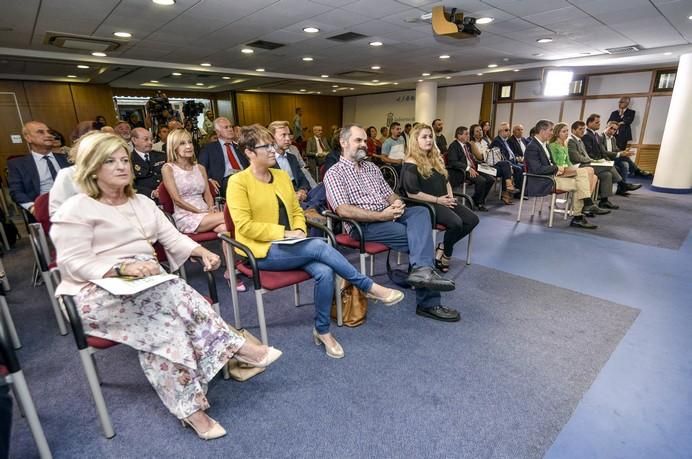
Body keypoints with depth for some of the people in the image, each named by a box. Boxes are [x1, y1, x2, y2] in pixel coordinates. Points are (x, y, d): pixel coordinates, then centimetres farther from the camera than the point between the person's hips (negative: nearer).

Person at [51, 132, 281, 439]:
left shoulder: (142, 203, 17)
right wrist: (124, 267, -30)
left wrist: (202, 251, -9)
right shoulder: (76, 209, -3)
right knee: (173, 294, -32)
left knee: (162, 320, -27)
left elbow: (172, 237, 11)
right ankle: (236, 347, -25)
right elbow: (73, 263, -12)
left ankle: (189, 406, -26)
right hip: (97, 293, -5)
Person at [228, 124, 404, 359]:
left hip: (289, 246, 5)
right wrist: (284, 233, -18)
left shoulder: (282, 176, 12)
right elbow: (245, 226, -14)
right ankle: (370, 287, -13)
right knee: (319, 246, -27)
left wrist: (299, 230, -6)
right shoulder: (238, 182, -7)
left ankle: (322, 330, -3)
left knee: (324, 272, -23)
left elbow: (296, 211, 15)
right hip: (262, 251, -5)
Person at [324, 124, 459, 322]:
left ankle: (422, 269, -42)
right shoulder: (334, 173, -2)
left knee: (420, 212, -24)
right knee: (419, 238, -22)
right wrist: (381, 216, -21)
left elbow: (389, 193, 21)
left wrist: (397, 203, -7)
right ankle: (428, 302, -20)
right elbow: (344, 210, -16)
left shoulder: (372, 167, 22)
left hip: (388, 215, 7)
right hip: (363, 225, -7)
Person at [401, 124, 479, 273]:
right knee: (456, 222, -29)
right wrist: (438, 200, -15)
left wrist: (450, 196, 3)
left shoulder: (436, 158, 17)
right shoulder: (411, 164, -10)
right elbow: (412, 193, -17)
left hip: (444, 201, 9)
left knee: (473, 219, -8)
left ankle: (442, 248, 4)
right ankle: (446, 252, 1)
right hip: (426, 204, -9)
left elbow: (445, 180, 24)